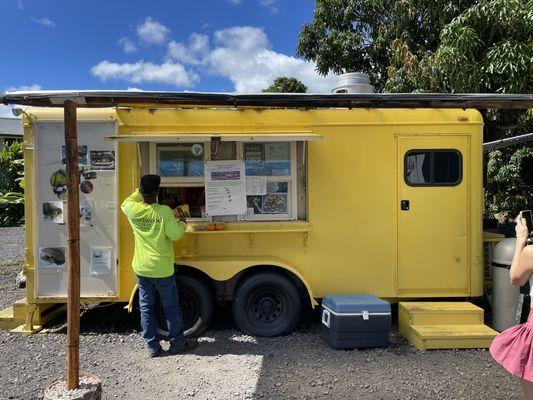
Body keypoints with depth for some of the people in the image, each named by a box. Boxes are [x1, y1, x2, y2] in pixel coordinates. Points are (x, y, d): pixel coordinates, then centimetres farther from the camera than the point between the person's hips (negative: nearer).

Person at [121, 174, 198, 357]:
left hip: (141, 269, 4)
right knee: (171, 307, 11)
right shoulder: (164, 211, -19)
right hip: (162, 270, -3)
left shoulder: (132, 210, -6)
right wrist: (182, 224, 1)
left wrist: (140, 191, 19)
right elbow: (175, 235, -18)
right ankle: (177, 343, 23)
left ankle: (153, 347, 21)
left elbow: (125, 203, 17)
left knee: (146, 307, 13)